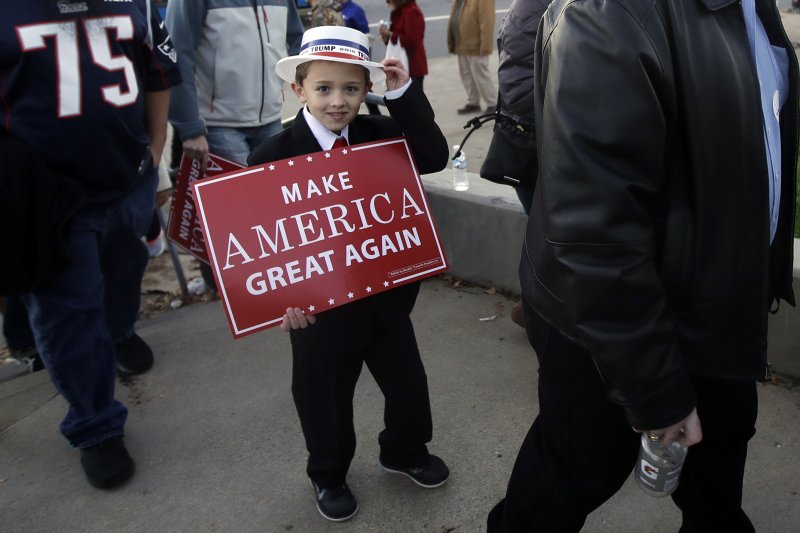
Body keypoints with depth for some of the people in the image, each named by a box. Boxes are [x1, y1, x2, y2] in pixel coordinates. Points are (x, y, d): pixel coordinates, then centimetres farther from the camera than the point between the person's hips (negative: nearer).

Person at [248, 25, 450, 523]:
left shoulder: (379, 133, -2)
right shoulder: (273, 156, -13)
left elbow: (434, 158, -14)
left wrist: (404, 95, -18)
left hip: (386, 293, 4)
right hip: (320, 304, -3)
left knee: (408, 382, 20)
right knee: (326, 400, 15)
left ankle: (405, 452, 49)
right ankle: (329, 476, 43)